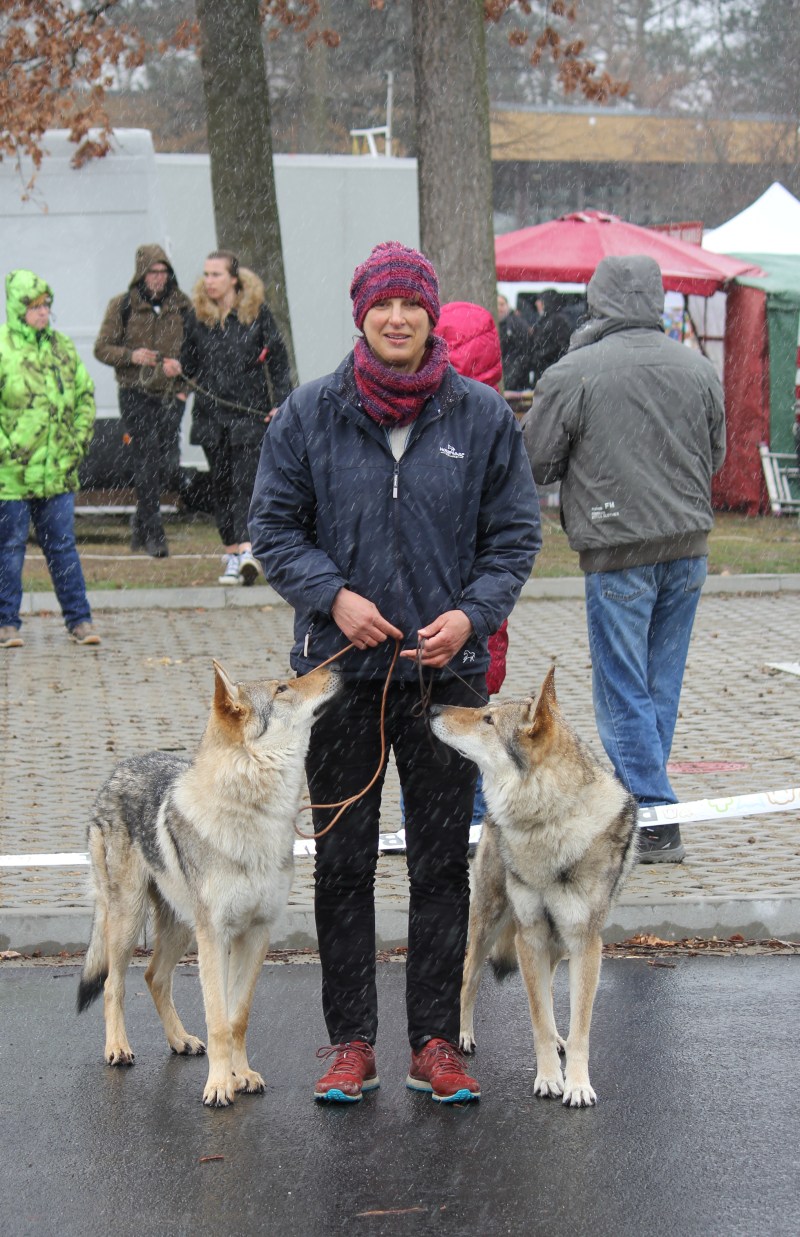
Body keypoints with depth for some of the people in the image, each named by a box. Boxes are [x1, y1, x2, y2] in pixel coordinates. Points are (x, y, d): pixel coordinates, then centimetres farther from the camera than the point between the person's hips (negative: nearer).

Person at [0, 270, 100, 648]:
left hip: (58, 473, 4)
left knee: (63, 546, 9)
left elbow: (85, 396, 18)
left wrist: (78, 443, 8)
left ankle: (79, 620, 13)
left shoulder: (62, 347, 9)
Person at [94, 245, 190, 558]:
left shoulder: (182, 305, 7)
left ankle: (142, 519, 25)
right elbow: (102, 348, 4)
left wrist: (181, 364, -10)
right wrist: (130, 356, -14)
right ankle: (152, 533, -3)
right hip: (136, 394, -2)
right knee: (147, 463, -8)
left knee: (169, 462, 0)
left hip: (172, 394, 2)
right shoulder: (122, 305, 2)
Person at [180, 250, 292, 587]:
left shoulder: (256, 312, -1)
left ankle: (246, 551, -25)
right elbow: (188, 363, 18)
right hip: (211, 413, 4)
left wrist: (281, 402, -3)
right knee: (220, 485, 6)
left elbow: (278, 359, 2)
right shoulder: (197, 315, 7)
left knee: (245, 482, -14)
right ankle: (232, 551, 13)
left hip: (250, 411, -4)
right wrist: (176, 371, 0)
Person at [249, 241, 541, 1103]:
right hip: (340, 671, 0)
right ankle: (350, 1042, 14)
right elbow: (273, 525, 3)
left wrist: (472, 613, -12)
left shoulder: (481, 416, 1)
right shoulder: (309, 414, 0)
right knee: (342, 861, 5)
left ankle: (435, 1043, 14)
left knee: (442, 861, 5)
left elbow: (514, 533, 4)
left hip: (447, 669, 0)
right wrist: (332, 594, -13)